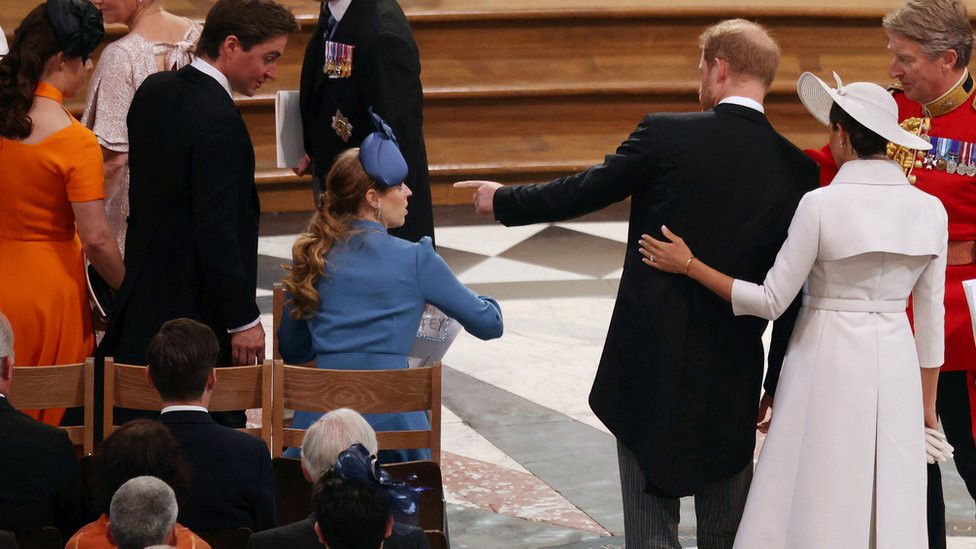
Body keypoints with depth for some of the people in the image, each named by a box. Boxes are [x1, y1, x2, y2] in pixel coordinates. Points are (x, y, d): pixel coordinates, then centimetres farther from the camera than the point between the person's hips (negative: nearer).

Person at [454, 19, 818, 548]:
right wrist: (779, 383, 14)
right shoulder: (796, 168, -1)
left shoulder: (665, 135, -10)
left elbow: (582, 192, 0)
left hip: (652, 363, -3)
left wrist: (503, 201, 18)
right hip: (734, 375, 3)